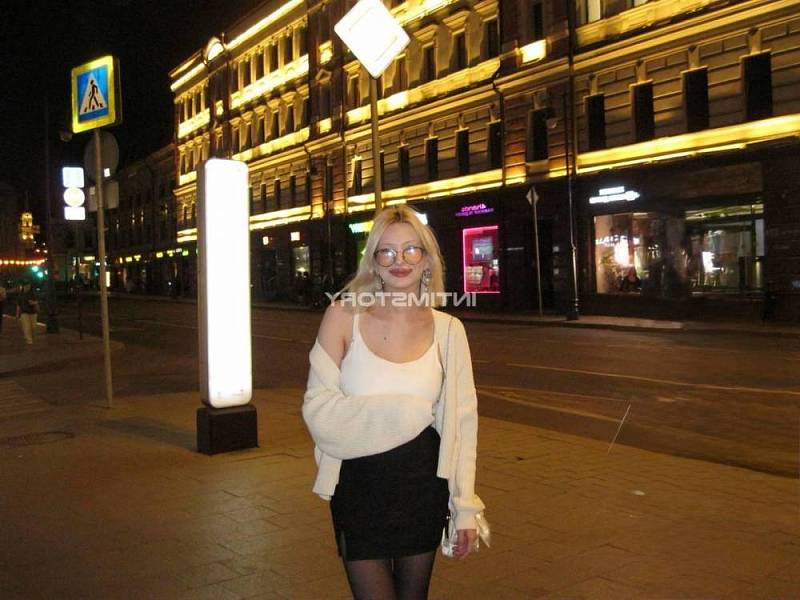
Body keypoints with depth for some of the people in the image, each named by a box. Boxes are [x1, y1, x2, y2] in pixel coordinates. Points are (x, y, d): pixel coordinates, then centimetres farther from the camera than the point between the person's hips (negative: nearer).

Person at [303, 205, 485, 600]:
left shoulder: (447, 330, -2)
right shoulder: (343, 317, -7)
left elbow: (462, 423, 0)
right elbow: (317, 408, -11)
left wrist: (466, 508, -1)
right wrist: (403, 412, -16)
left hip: (424, 486, 2)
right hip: (359, 488, -2)